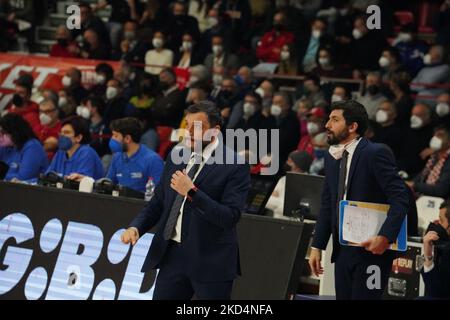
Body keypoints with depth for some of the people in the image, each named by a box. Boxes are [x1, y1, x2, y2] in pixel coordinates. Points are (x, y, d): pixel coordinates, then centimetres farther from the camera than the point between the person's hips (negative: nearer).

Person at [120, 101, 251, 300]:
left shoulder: (235, 166, -11)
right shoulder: (177, 157, 9)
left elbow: (230, 217, -19)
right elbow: (158, 202, 16)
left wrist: (192, 192, -25)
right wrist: (136, 227, -1)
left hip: (211, 260, -6)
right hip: (173, 254, 6)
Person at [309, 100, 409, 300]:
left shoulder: (376, 153, -12)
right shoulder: (332, 157, 11)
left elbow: (400, 198, -17)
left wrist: (385, 237, -27)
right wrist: (317, 246, 11)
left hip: (372, 248, -7)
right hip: (343, 250, 7)